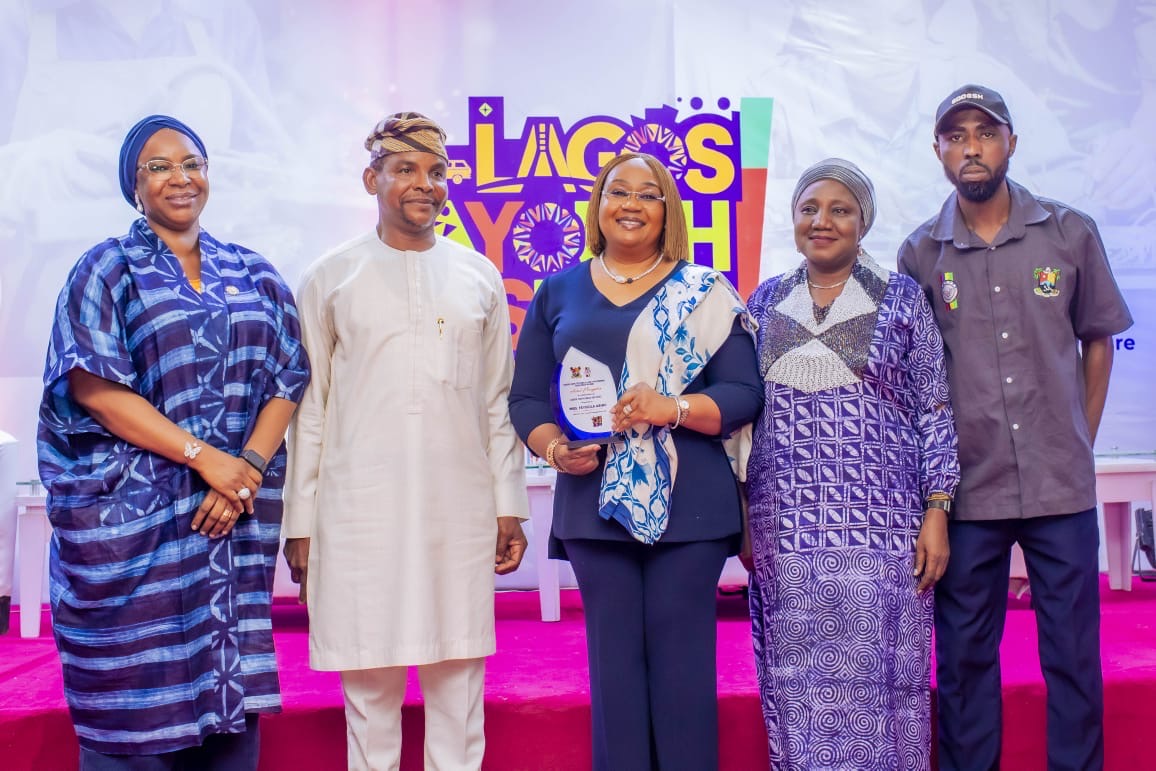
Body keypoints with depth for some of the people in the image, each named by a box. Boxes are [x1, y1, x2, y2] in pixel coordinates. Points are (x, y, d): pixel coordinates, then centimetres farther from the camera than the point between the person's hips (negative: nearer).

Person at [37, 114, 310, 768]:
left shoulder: (255, 274, 13)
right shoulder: (108, 270, 3)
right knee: (140, 693, 0)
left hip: (240, 512, 3)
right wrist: (204, 456, -14)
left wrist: (248, 467, -10)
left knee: (231, 682, 6)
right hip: (133, 513, -3)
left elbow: (287, 382, 7)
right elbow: (94, 387, -8)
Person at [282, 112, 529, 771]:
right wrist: (300, 522, 1)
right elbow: (310, 407, 4)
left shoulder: (479, 278, 10)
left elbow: (498, 401, 11)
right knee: (369, 681, 4)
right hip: (360, 512, -1)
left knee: (458, 679, 6)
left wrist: (509, 506, 8)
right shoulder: (331, 279, 5)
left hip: (461, 511, 2)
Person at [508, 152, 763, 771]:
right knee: (613, 656, 5)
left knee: (683, 655, 2)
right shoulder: (558, 291, 11)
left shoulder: (703, 291, 5)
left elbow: (745, 393, -1)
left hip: (689, 505, -1)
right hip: (594, 504, 2)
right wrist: (554, 448, -10)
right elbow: (525, 397, 9)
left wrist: (673, 407, -18)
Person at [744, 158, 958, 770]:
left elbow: (934, 411, 1)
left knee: (877, 673, 1)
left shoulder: (901, 298, 3)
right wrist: (741, 515, 7)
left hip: (878, 523, -2)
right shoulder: (766, 302, 11)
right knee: (795, 679, 7)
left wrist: (936, 513, -5)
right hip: (785, 529, 3)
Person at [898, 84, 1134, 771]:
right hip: (967, 488, 0)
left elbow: (1098, 342, 11)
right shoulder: (921, 253, 1)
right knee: (964, 655, 9)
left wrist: (1080, 447, 8)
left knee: (1075, 654, 7)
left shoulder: (1072, 234, 2)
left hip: (1062, 484, 0)